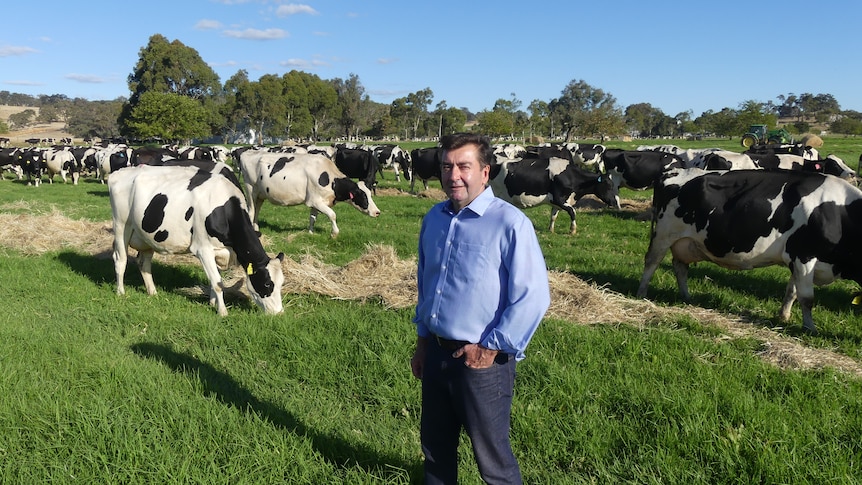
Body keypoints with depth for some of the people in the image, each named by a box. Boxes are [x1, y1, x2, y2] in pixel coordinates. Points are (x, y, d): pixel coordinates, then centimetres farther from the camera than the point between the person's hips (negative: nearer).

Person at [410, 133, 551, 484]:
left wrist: (491, 347, -16)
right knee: (435, 447, 22)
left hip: (482, 362, -6)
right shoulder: (434, 218, 5)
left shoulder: (509, 223, -16)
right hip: (435, 354, 6)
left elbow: (533, 296, -19)